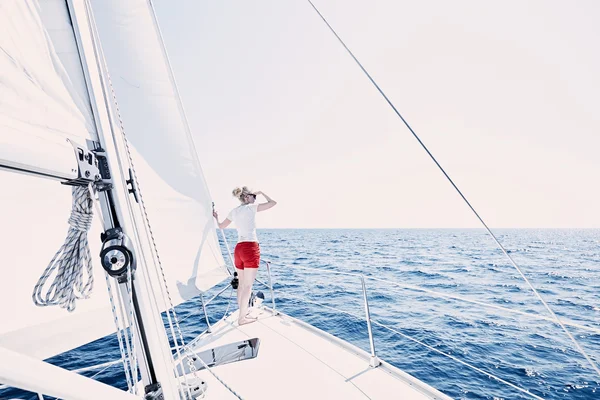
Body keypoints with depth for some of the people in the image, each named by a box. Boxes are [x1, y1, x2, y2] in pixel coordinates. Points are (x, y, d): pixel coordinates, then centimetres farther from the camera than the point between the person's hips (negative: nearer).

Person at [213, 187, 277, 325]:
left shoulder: (234, 211, 14)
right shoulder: (251, 207, -5)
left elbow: (221, 226, 27)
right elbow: (273, 202, -4)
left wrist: (216, 217, 45)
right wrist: (261, 193, 11)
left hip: (238, 249, 8)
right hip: (251, 248, -8)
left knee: (242, 284, 17)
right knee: (248, 285, -1)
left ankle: (243, 312, 30)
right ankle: (242, 317, 4)